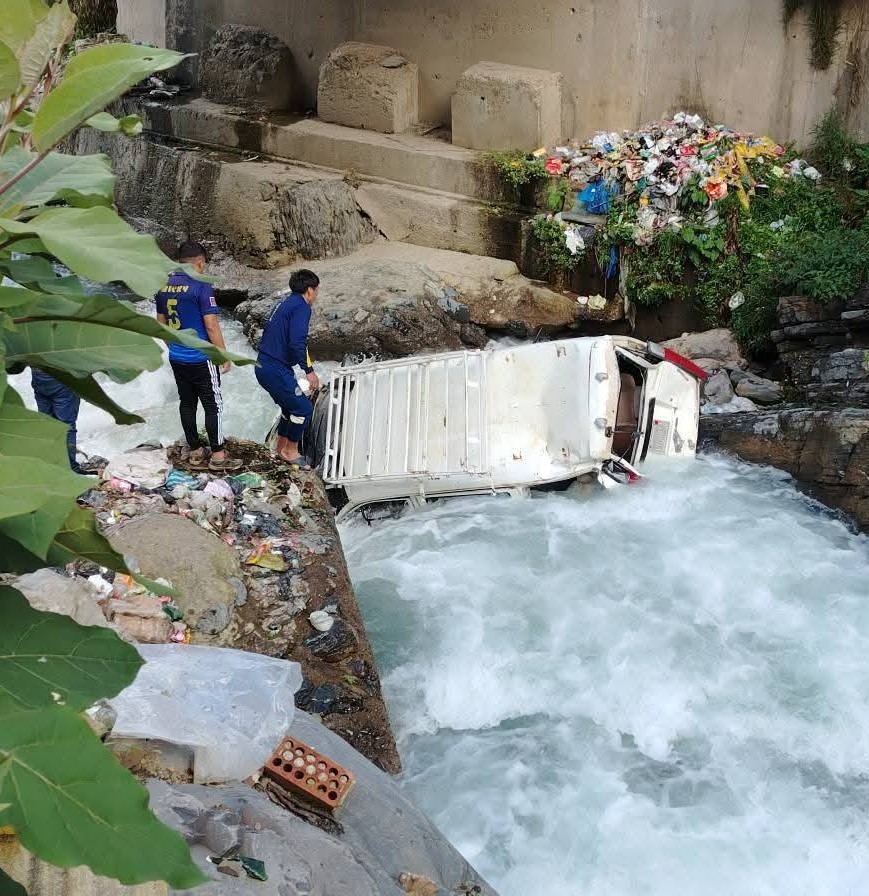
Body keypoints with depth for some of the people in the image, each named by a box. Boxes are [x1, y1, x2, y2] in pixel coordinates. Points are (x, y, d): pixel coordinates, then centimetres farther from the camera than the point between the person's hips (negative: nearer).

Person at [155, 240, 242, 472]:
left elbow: (161, 323, 14)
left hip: (176, 358, 7)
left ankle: (196, 453, 19)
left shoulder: (164, 287, 5)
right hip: (201, 359, -7)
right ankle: (218, 456, 5)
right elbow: (212, 326, -17)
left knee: (187, 403, 12)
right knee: (213, 405, 2)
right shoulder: (201, 287, -16)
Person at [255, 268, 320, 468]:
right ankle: (291, 452, 8)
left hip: (263, 366, 10)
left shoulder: (283, 302, 16)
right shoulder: (302, 307, -13)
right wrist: (309, 371, -15)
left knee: (290, 406, 21)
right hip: (276, 370, -10)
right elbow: (297, 343, -24)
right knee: (303, 408, -2)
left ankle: (281, 448, 30)